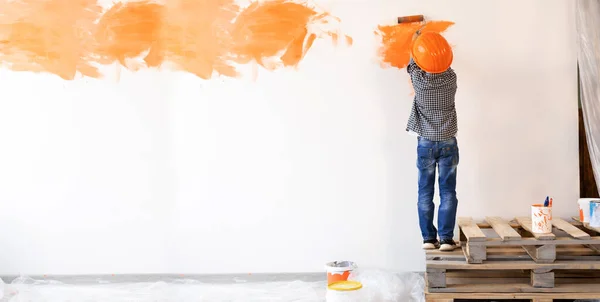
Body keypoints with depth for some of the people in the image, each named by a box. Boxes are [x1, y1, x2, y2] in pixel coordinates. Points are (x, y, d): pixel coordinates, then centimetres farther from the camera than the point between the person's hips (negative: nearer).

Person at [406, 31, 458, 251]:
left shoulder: (418, 80, -11)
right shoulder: (450, 78, -9)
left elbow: (413, 64, 12)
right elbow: (442, 67, 16)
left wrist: (415, 42, 30)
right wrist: (437, 52, 34)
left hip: (425, 143, 0)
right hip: (448, 143, 0)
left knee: (425, 192, 6)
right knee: (448, 192, 3)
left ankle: (428, 238, 8)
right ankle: (446, 239, 1)